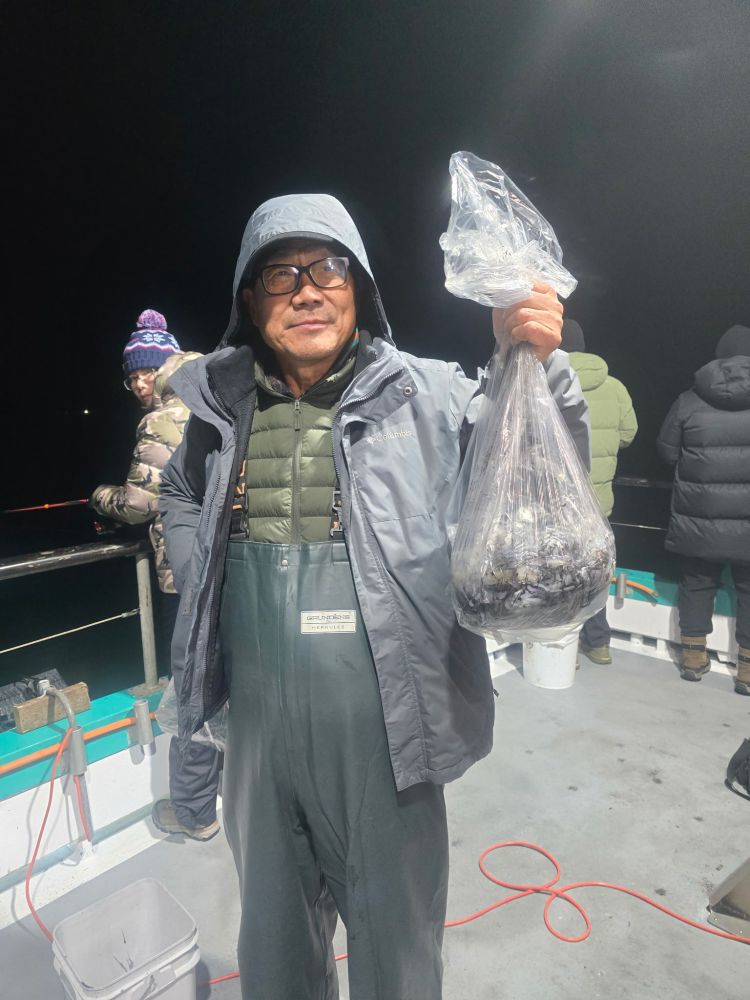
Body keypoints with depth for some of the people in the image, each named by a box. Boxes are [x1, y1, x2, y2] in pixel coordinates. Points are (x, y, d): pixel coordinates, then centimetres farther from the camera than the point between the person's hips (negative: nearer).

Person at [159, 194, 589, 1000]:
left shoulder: (425, 395, -8)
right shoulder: (222, 403, 3)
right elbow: (180, 495, 20)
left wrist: (537, 366, -30)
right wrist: (196, 579, 6)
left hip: (382, 722, -3)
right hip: (259, 718, 4)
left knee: (395, 925, 20)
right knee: (272, 919, 28)